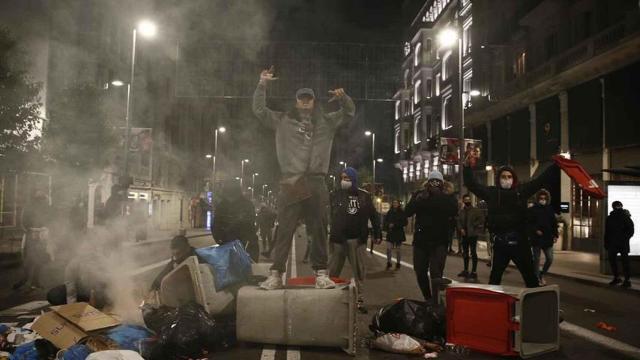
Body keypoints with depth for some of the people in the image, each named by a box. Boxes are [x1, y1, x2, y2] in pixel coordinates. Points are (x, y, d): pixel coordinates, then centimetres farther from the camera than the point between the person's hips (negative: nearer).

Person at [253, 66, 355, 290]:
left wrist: (343, 98, 3)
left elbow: (349, 113, 22)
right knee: (285, 230, -3)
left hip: (316, 183, 2)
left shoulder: (326, 122, 18)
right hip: (291, 182, -1)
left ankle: (321, 273, 9)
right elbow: (259, 110, 12)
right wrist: (262, 85, 2)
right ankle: (276, 274, 0)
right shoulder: (283, 120, 14)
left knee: (319, 230, 3)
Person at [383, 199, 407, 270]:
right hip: (390, 233, 2)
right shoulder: (389, 212, 5)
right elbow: (385, 221, 10)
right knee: (388, 249, -4)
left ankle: (398, 263, 18)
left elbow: (404, 222, -8)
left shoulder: (402, 212, -5)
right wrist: (388, 225, -11)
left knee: (398, 249, 6)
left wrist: (394, 225, -15)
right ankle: (389, 263, 10)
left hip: (399, 233, -2)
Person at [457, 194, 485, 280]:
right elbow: (459, 221, 10)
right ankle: (466, 270, 24)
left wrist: (474, 226, -12)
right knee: (465, 253, 13)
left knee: (473, 252, -5)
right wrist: (461, 229, -5)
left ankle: (474, 271, -2)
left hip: (473, 234, -6)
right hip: (464, 234, 6)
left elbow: (481, 220, -9)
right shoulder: (461, 211, 9)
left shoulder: (476, 210, -5)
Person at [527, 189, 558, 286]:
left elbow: (554, 223, 11)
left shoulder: (550, 209, 8)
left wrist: (555, 235, 4)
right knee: (536, 259, 3)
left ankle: (542, 275, 26)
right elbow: (528, 223, -6)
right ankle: (537, 279, 12)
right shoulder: (531, 210, -3)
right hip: (536, 238, -4)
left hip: (548, 238, 4)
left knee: (550, 259, 5)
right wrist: (535, 230, -18)